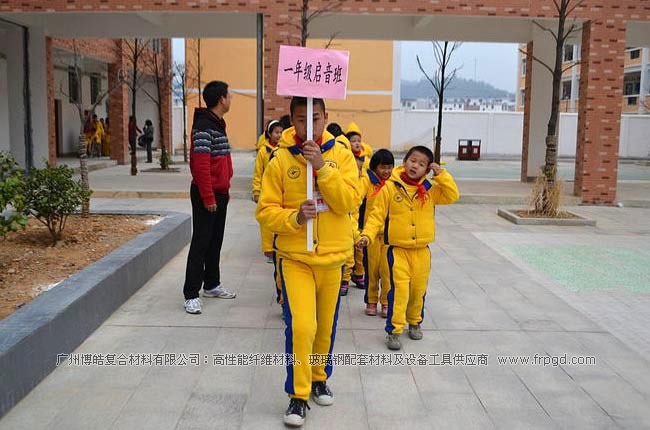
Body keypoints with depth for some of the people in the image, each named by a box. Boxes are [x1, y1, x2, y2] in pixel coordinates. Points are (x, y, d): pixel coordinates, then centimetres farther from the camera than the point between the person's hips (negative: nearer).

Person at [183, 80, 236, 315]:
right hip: (206, 195, -9)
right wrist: (208, 198, -22)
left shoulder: (218, 124, 14)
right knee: (200, 243, -4)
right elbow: (200, 165, -22)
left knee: (215, 241, 16)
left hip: (219, 194, 9)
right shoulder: (204, 126, -17)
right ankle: (191, 294, 2)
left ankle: (212, 285, 29)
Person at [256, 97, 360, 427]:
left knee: (325, 326, 14)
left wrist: (321, 166, -22)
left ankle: (319, 378, 39)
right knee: (301, 326, -13)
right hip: (294, 257, -2)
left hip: (332, 256, 2)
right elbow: (265, 211, -6)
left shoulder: (341, 155, -2)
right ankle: (298, 395, 6)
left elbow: (349, 202, -13)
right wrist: (295, 217, -23)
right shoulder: (280, 159, -6)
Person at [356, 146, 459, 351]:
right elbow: (377, 215, -5)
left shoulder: (430, 189, 3)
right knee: (399, 289, -11)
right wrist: (367, 235, -16)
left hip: (422, 250, 3)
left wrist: (441, 174, -10)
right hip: (397, 249, -3)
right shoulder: (390, 187, -6)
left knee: (419, 288, 13)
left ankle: (414, 322, 36)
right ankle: (394, 330, 0)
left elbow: (452, 196, -4)